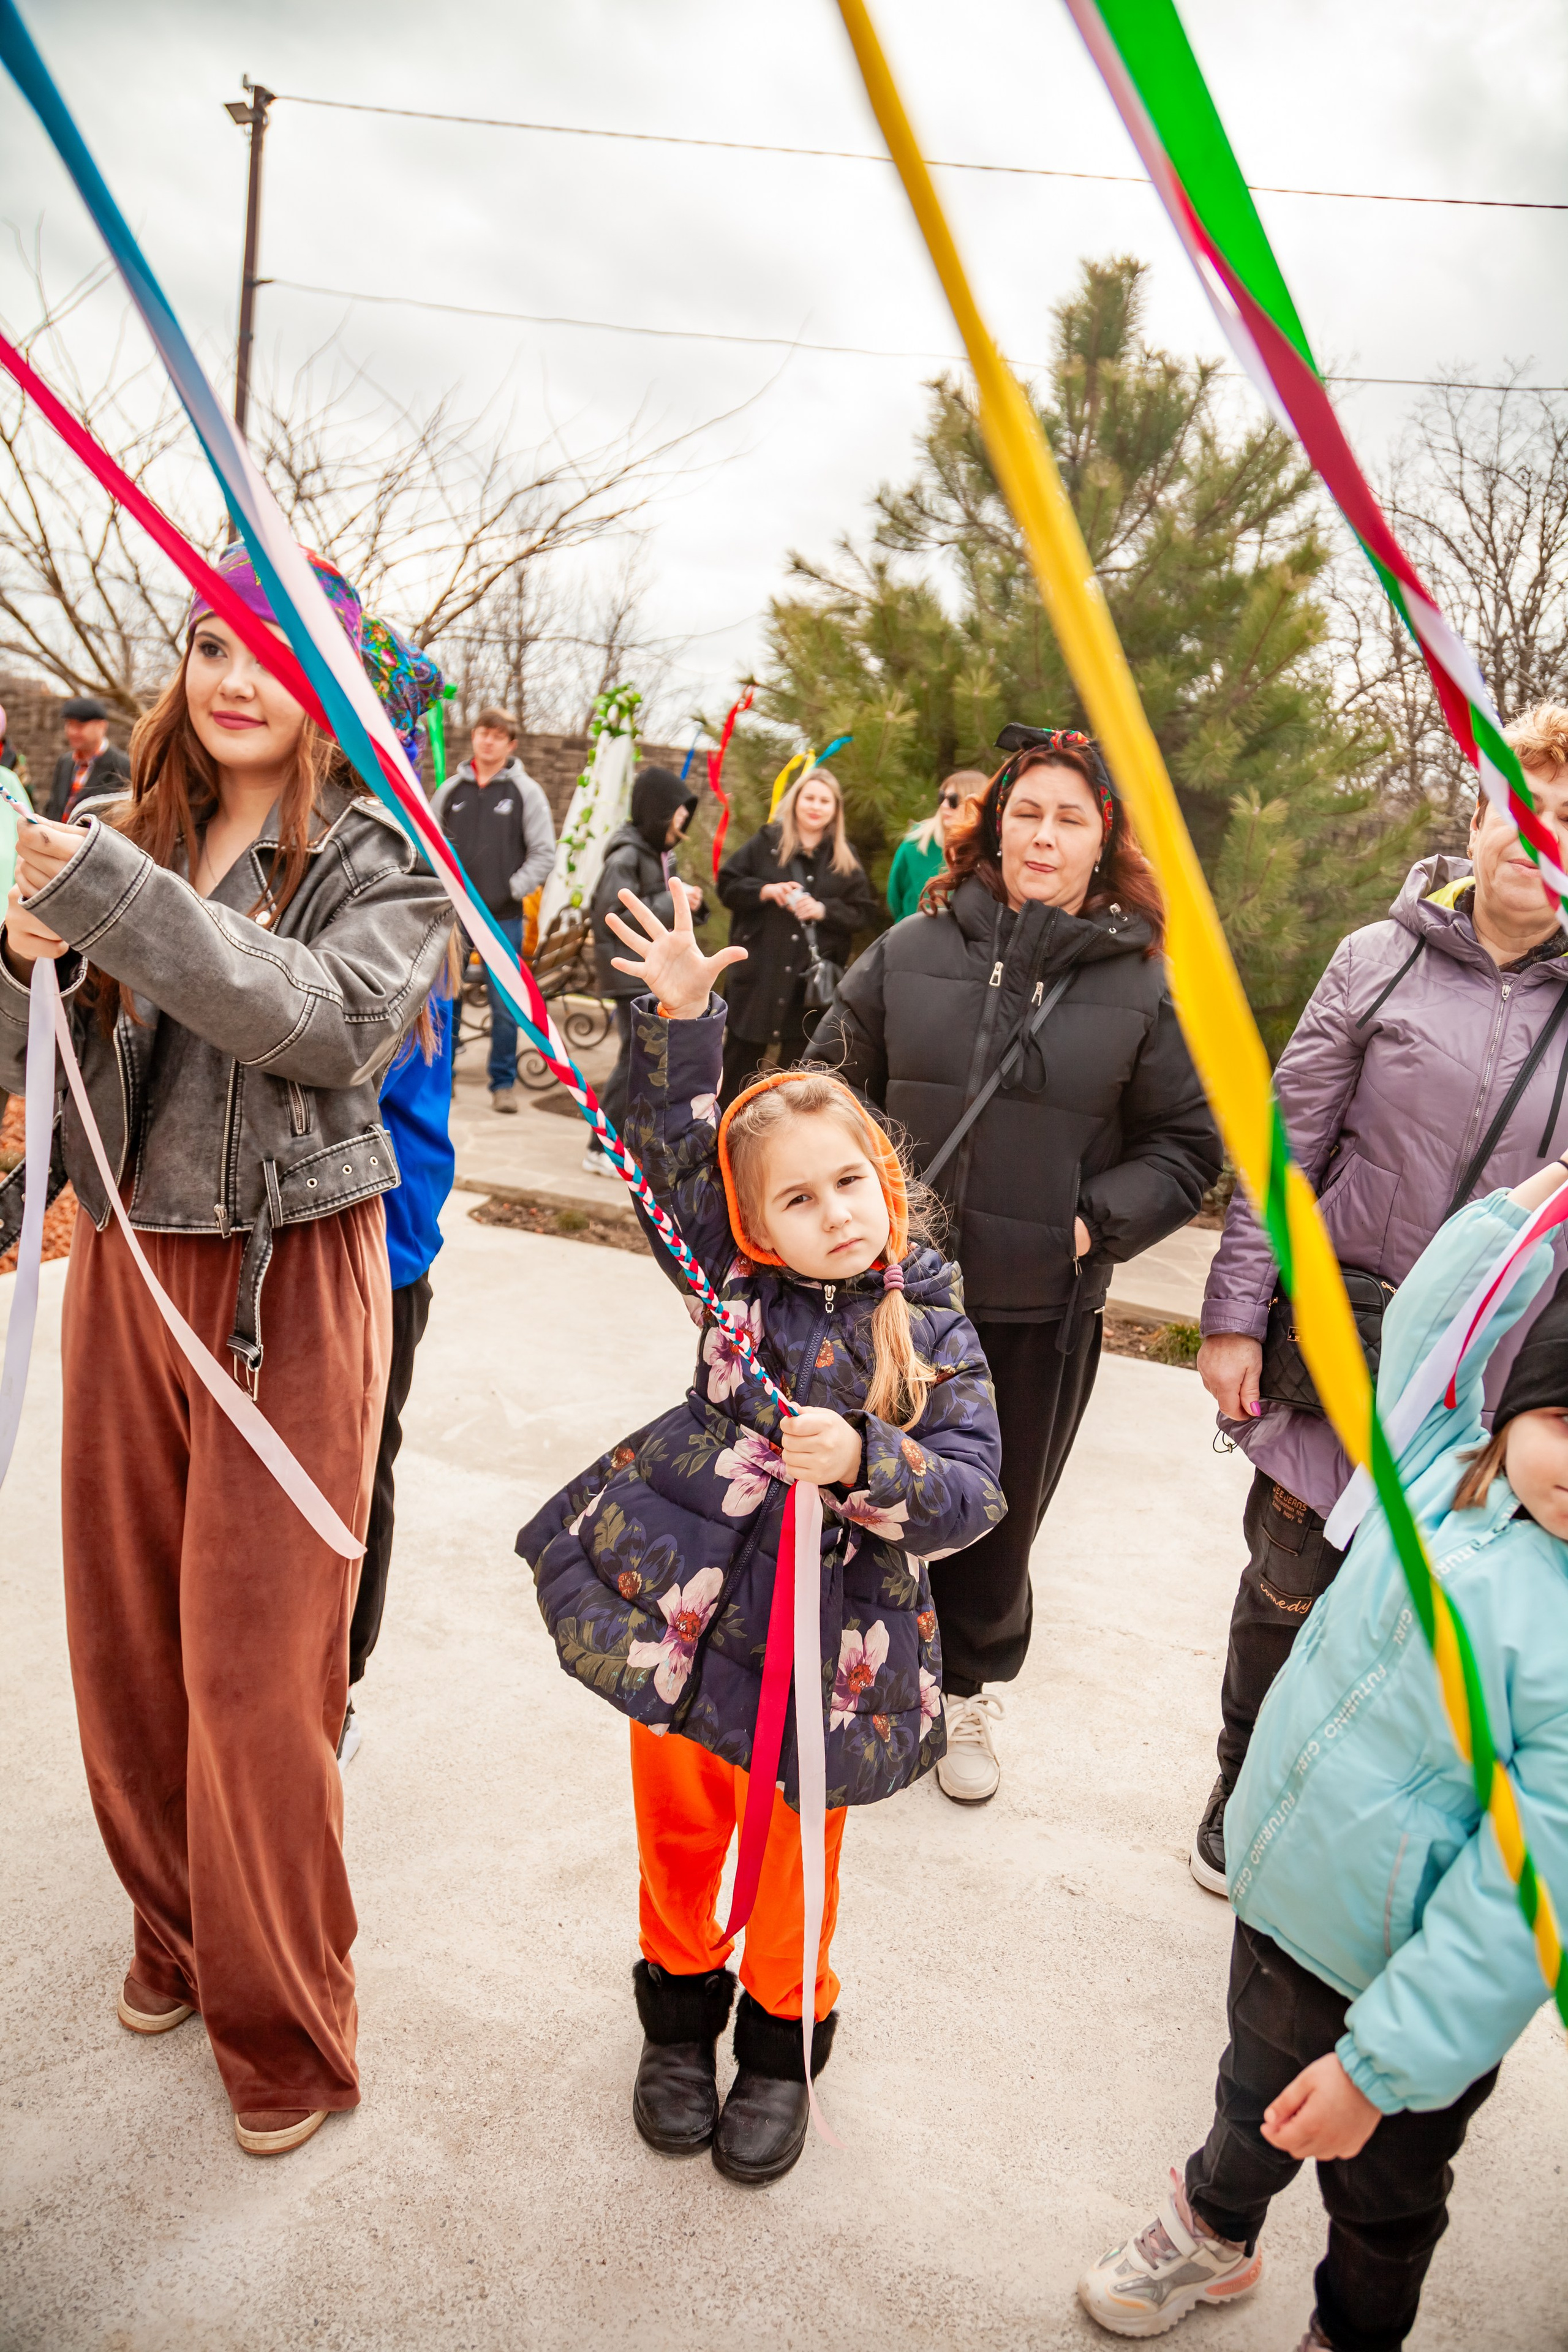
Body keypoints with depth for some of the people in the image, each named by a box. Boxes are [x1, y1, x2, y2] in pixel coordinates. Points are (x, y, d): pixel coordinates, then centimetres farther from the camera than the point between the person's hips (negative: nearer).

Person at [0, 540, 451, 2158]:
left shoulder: (383, 862, -4)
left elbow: (337, 1021, -24)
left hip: (288, 1281, -5)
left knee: (257, 1660, 0)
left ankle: (282, 2021, 21)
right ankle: (174, 1926, 39)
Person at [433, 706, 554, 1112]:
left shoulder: (526, 792, 0)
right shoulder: (450, 790, 7)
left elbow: (544, 852, -1)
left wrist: (514, 889, -10)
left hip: (503, 917, -2)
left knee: (505, 1006, 1)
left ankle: (504, 1082, 12)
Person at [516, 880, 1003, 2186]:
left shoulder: (931, 1325, -10)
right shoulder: (739, 1280, -6)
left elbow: (973, 1490, -13)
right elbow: (671, 1144, -9)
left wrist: (862, 1464, -30)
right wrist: (681, 1018, -22)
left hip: (830, 1642, -2)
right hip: (684, 1609, 2)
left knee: (795, 1861, 17)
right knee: (679, 1835, 20)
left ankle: (784, 2042, 43)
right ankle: (681, 2013, 47)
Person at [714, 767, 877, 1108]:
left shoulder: (845, 859, 6)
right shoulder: (767, 841, 3)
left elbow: (864, 912, 3)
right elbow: (727, 884, 2)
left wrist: (824, 910, -13)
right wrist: (766, 890, -14)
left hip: (813, 977, 1)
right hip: (760, 969, -1)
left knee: (798, 1062, 7)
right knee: (743, 1054, 7)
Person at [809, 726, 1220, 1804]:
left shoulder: (1142, 984, -3)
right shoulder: (912, 951, -2)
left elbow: (1187, 1148, 5)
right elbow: (830, 1082, 8)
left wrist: (1095, 1223, -8)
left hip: (1045, 1310, 0)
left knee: (999, 1517, 15)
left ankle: (973, 1687, 41)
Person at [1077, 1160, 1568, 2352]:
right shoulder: (1450, 1469, -13)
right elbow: (1425, 1326, 6)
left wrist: (1382, 2061, -24)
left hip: (1411, 1974, -6)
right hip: (1285, 1903, 6)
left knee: (1383, 2195, 23)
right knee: (1257, 2091, 33)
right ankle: (1212, 2233, 61)